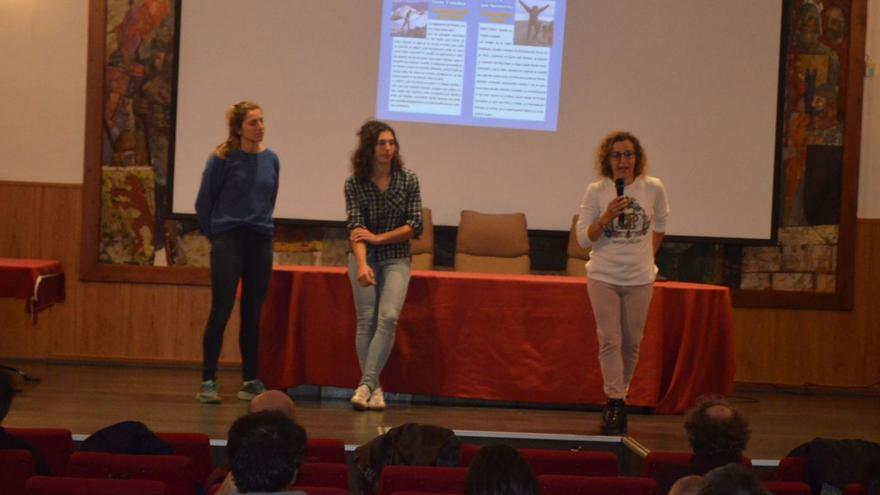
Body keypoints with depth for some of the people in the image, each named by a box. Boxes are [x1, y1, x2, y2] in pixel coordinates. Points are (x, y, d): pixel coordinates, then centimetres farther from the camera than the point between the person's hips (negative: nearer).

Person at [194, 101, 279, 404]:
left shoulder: (270, 159, 7)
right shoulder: (223, 158, -6)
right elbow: (204, 202, 1)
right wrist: (215, 235, 5)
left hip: (261, 242, 4)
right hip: (229, 241, -4)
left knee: (252, 314, 8)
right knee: (221, 311, -7)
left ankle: (250, 381, 14)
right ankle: (208, 381, -3)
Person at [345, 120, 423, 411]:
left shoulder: (408, 181, -4)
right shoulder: (354, 184, -6)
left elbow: (414, 226, -5)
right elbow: (356, 227, -16)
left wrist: (379, 238, -15)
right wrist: (362, 263, -31)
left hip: (396, 259, 0)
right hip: (364, 258, 0)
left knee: (388, 317, -17)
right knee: (366, 320, -6)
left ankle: (366, 384, -18)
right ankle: (375, 389, 0)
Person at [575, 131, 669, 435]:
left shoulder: (653, 189, -3)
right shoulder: (596, 191, -5)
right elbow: (583, 238, -5)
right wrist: (606, 217, -19)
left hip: (639, 278, 1)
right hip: (603, 276, -1)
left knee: (631, 343, 7)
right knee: (609, 341, -5)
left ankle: (619, 397, 22)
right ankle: (615, 404, -3)